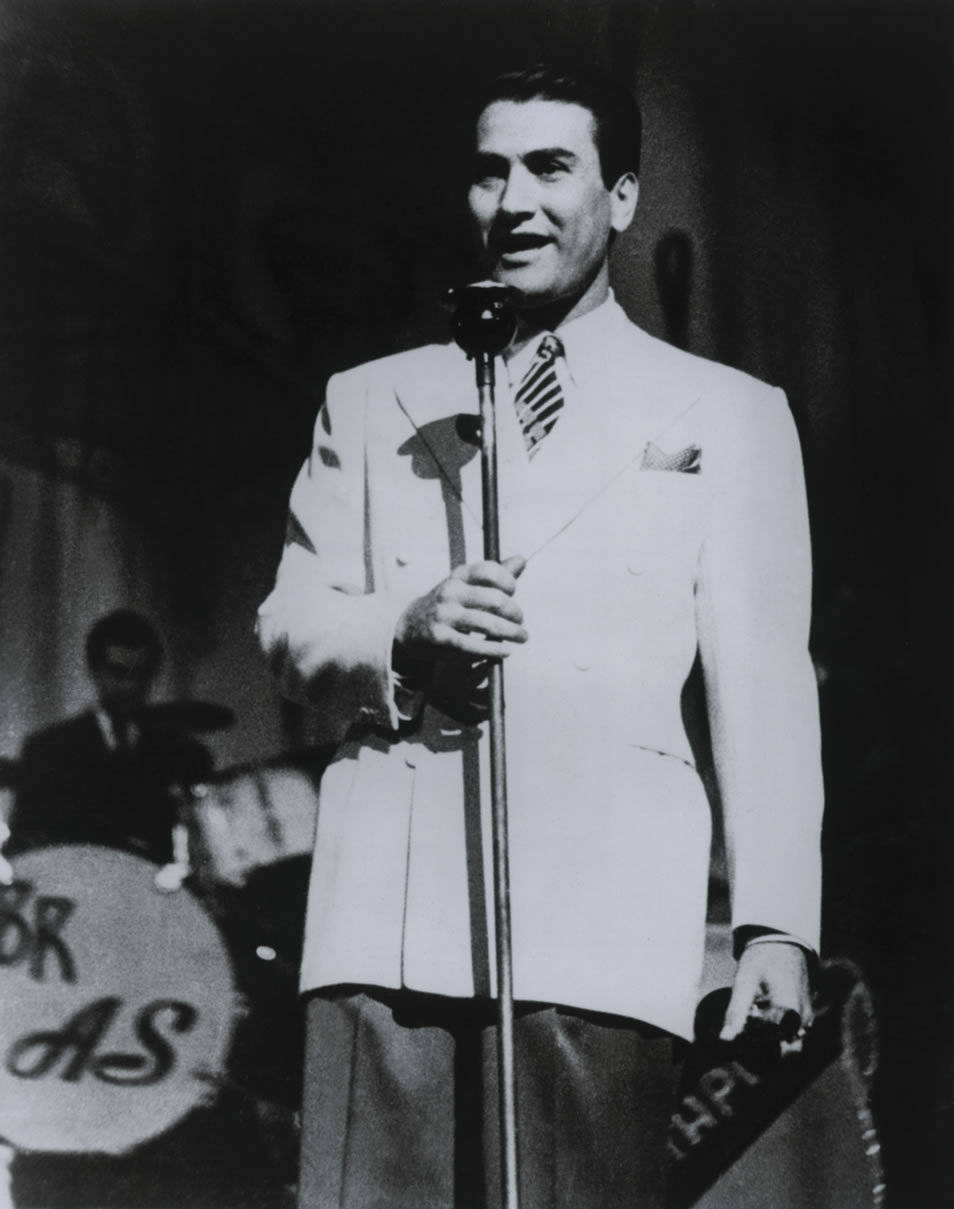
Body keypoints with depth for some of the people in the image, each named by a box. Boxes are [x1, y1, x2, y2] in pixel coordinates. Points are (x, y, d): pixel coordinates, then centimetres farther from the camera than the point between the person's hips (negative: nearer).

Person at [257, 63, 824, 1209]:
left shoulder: (726, 414, 13)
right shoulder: (370, 403, 20)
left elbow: (764, 685, 7)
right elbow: (287, 623, 18)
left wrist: (775, 927, -2)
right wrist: (399, 630, -5)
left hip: (607, 904, -1)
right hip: (389, 898, 2)